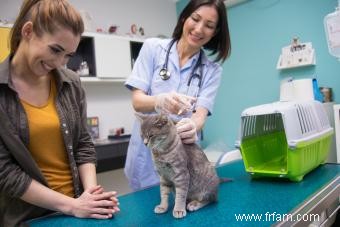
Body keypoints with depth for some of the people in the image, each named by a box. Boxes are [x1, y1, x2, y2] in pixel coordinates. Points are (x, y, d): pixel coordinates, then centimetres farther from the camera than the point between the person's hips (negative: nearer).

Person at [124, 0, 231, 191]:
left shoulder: (212, 70, 2)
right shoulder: (153, 47, -3)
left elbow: (201, 113, -11)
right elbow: (137, 101, -10)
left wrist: (192, 127, -34)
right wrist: (160, 101, -32)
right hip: (146, 156, -1)